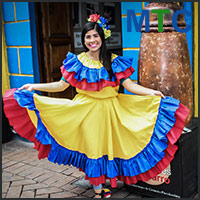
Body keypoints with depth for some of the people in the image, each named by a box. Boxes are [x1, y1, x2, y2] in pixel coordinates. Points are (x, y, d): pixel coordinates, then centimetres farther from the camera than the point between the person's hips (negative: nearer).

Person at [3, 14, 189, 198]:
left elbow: (128, 84, -6)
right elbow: (62, 84, 1)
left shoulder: (113, 61, -1)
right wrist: (34, 86, -6)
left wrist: (151, 92, -18)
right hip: (86, 110, 0)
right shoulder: (77, 61, 0)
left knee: (108, 146, 7)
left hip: (110, 110, 1)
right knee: (92, 148, 6)